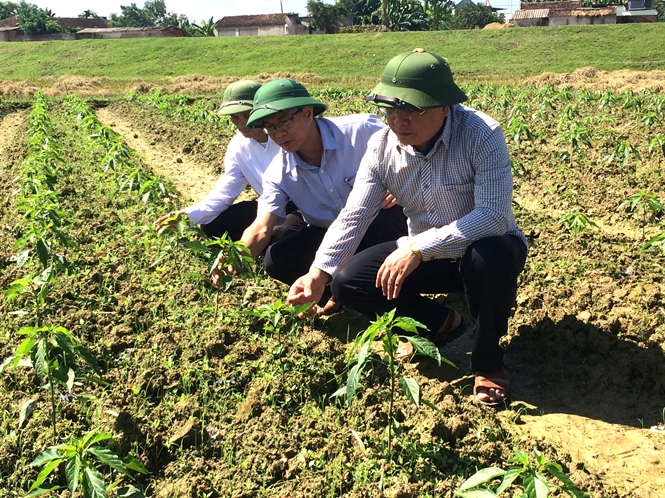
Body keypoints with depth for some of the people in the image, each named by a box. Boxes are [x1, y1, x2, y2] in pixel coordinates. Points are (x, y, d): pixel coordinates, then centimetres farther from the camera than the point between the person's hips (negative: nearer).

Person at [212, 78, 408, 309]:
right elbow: (261, 229, -16)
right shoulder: (279, 173, -8)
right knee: (276, 261, -18)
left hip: (383, 227, -3)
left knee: (388, 212, -37)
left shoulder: (361, 131, -21)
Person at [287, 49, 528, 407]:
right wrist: (319, 273, -27)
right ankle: (440, 324, 12)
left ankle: (488, 361, -10)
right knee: (347, 282, -11)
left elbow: (493, 215, -34)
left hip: (485, 247, -4)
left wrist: (417, 248, -41)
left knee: (488, 258, -40)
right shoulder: (382, 146, -10)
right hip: (423, 255, 5)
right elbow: (353, 216, -13)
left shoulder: (481, 135, -25)